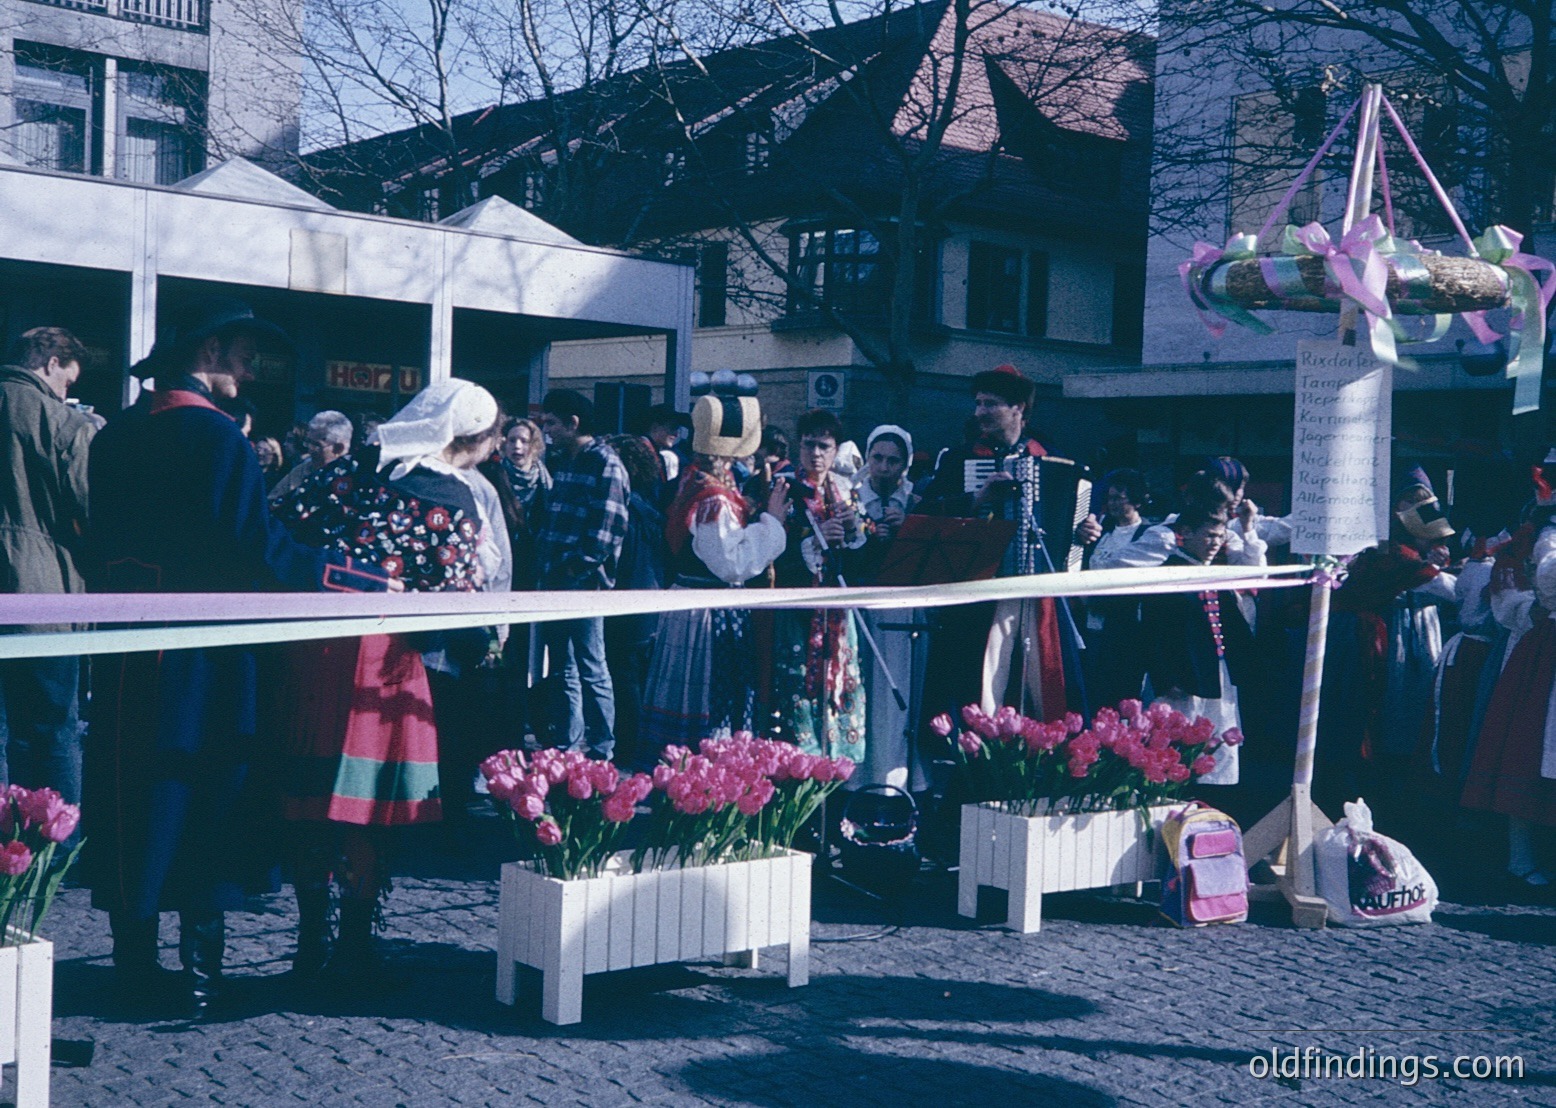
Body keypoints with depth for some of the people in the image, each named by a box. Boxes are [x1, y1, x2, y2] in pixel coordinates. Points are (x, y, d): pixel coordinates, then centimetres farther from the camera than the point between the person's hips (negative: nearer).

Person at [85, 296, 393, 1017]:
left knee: (131, 802, 11)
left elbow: (100, 542, 14)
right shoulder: (217, 437, -14)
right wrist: (375, 581, -16)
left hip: (127, 651, 6)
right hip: (203, 655, -6)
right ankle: (200, 969, 7)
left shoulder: (115, 436, 9)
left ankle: (135, 964, 16)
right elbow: (262, 550, -20)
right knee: (206, 799, 3)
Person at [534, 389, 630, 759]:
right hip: (554, 581, 8)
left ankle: (601, 751, 5)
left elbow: (608, 527, -16)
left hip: (584, 582, -8)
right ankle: (569, 745, 21)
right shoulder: (561, 462, 17)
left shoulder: (605, 464, -10)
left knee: (592, 669, -2)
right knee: (562, 668, 13)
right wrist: (544, 566, 10)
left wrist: (579, 567, -16)